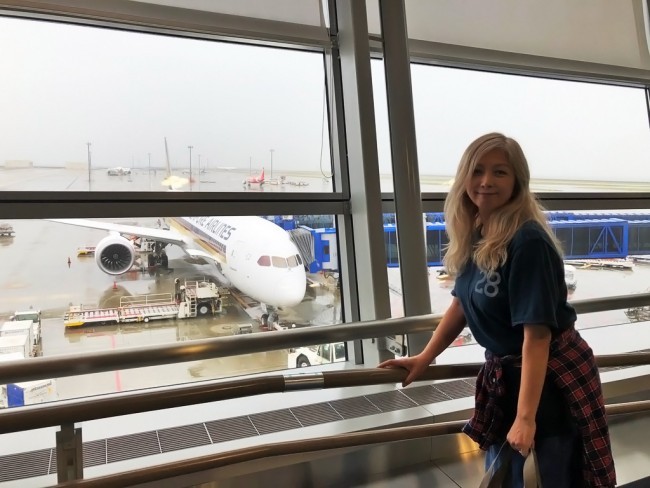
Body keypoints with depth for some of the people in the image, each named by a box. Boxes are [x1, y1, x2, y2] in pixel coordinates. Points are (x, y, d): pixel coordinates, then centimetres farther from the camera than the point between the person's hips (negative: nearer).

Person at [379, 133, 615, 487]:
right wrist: (424, 358, 11)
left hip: (551, 379, -8)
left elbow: (537, 332, -27)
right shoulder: (473, 237, -2)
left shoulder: (527, 242, -26)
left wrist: (526, 417, -25)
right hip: (504, 374, 8)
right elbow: (462, 302, 8)